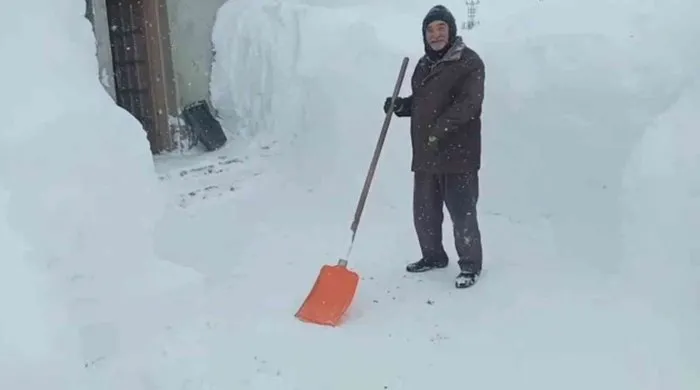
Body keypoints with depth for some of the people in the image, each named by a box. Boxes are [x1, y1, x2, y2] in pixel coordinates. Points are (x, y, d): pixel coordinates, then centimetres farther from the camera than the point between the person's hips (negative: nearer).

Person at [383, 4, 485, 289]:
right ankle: (433, 256, 33)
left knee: (462, 213, -3)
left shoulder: (469, 62, -8)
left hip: (458, 154, -7)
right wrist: (400, 106, 5)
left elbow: (468, 103, -20)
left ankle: (471, 266, 14)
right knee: (424, 212, 14)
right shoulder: (423, 65, 15)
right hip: (425, 154, 7)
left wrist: (440, 129, -29)